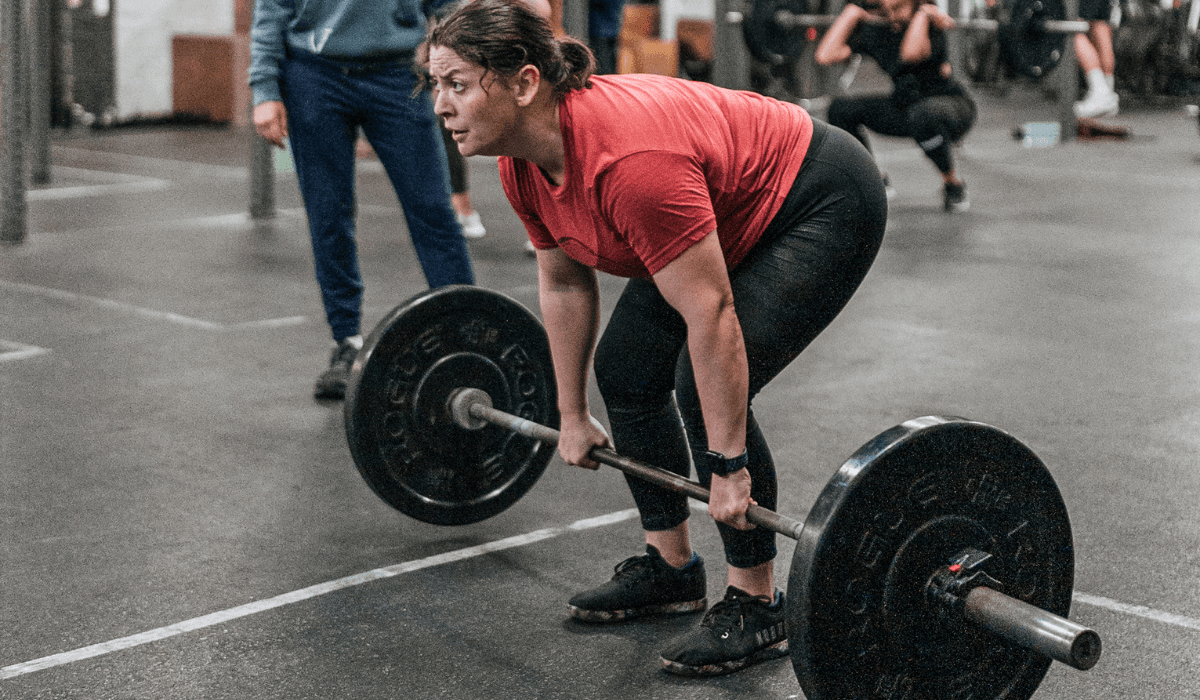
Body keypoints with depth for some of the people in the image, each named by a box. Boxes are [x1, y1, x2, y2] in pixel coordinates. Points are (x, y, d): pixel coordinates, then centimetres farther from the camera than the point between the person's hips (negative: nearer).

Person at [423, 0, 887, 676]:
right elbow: (565, 283, 5)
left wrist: (728, 465, -27)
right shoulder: (522, 163, -10)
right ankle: (671, 567, 19)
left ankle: (757, 605, -4)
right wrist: (573, 416, 10)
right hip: (735, 225, 9)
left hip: (825, 207, -9)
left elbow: (710, 314, -33)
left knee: (706, 390, -19)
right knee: (624, 366, 4)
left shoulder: (627, 160, -37)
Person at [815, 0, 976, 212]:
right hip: (906, 109, 6)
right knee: (840, 108, -11)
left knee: (923, 114, -42)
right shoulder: (876, 32, -6)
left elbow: (911, 54, -45)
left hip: (954, 106, -6)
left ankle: (952, 183, -14)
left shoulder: (932, 29, -20)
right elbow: (825, 56, -17)